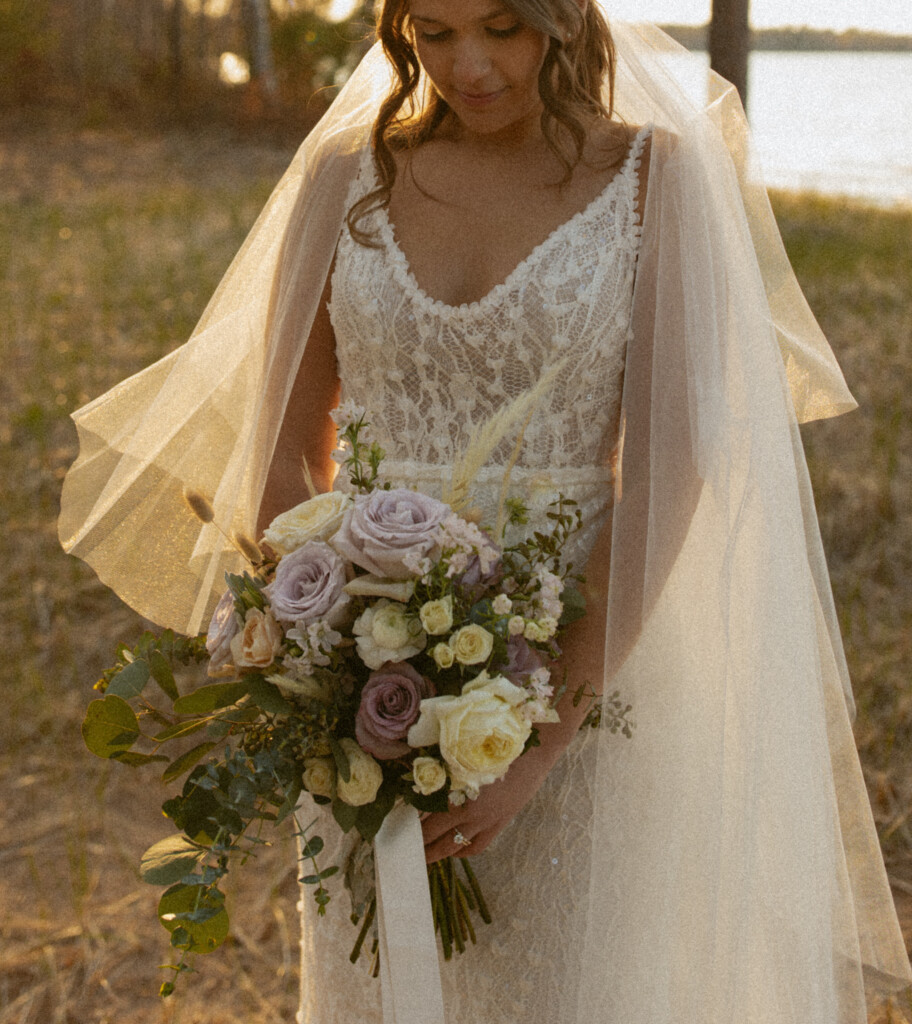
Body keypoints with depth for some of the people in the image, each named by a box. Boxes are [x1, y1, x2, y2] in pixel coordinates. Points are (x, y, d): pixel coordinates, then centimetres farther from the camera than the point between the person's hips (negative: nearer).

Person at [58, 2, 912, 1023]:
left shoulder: (660, 179, -6)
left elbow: (670, 473, -13)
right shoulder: (344, 176, 2)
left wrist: (538, 743, -19)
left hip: (585, 665, -2)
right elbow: (280, 449, 4)